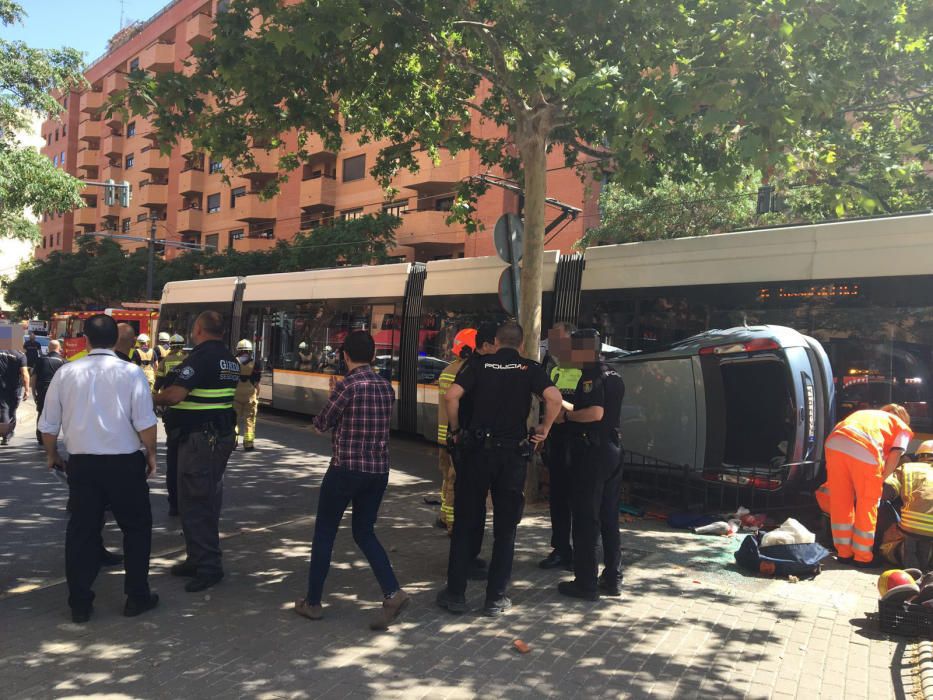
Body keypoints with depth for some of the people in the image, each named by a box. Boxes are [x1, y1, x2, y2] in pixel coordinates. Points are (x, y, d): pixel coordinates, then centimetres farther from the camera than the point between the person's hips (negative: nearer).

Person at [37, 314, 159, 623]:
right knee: (136, 527, 12)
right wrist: (151, 454, 3)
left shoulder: (65, 373, 1)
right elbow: (145, 423, -12)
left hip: (82, 463, 3)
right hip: (124, 463, -3)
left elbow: (48, 424, 7)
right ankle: (137, 597, 16)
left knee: (81, 530, 12)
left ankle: (79, 603, 18)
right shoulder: (130, 372, -9)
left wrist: (51, 455, 23)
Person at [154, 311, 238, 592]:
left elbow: (175, 395, -23)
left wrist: (153, 398, -7)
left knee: (194, 503, -3)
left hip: (198, 439, -10)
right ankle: (200, 558, 26)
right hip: (221, 436, 10)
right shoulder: (230, 360, 13)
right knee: (207, 501, 16)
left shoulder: (200, 357, -17)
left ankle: (208, 566, 0)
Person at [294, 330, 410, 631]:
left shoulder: (347, 385, -13)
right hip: (379, 470, 6)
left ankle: (313, 602, 19)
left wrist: (319, 421, 17)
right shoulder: (386, 387, 6)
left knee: (324, 533, 10)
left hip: (346, 468, -6)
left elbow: (322, 424, -4)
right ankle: (392, 592, 0)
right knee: (364, 532, 16)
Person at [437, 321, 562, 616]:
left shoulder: (479, 365, 3)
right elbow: (554, 397, -15)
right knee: (505, 528, 10)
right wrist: (544, 430, 0)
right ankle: (496, 598, 14)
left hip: (477, 450, 0)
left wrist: (455, 429, 2)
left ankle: (455, 594, 15)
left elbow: (452, 395, -11)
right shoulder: (531, 368, 2)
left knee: (464, 523, 10)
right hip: (513, 454, 0)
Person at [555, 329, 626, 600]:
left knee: (586, 519, -2)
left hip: (591, 452, -9)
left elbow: (595, 413, -27)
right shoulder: (613, 376, 15)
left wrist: (565, 416, -13)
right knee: (609, 519, 14)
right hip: (612, 450, 9)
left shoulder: (591, 376, -14)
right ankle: (612, 579, 21)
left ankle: (586, 583, 3)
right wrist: (562, 403, 23)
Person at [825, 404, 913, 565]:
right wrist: (881, 479, 20)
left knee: (840, 503, 15)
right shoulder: (903, 427, 29)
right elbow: (895, 455, 10)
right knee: (867, 505, 13)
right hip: (866, 450, -4)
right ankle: (862, 556, 21)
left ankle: (844, 552, 25)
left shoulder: (864, 413, 42)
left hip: (835, 443, 4)